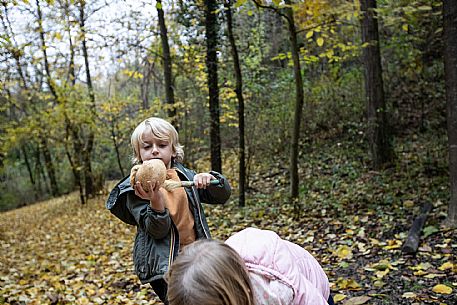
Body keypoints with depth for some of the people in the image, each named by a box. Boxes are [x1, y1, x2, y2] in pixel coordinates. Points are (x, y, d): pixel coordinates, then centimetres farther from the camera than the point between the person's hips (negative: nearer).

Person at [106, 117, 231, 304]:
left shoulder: (184, 175, 4)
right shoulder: (136, 187, -9)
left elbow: (223, 195, 6)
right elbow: (157, 230, -16)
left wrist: (210, 179, -15)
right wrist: (155, 200, -34)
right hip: (164, 264, -4)